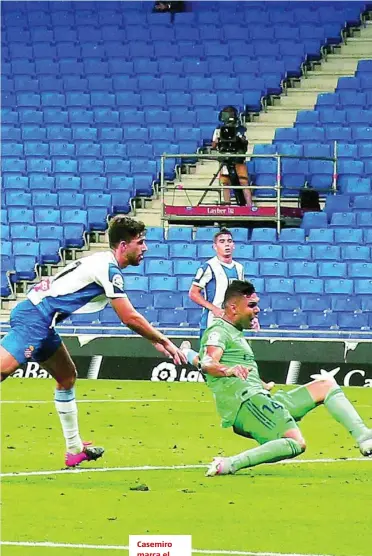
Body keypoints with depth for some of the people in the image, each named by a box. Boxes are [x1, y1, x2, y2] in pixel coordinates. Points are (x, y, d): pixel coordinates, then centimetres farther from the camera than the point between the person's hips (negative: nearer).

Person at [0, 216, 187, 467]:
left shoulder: (102, 263, 19)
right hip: (34, 317, -10)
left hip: (38, 320, 10)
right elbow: (130, 318, -13)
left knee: (67, 377, 18)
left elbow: (129, 317, 30)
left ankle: (75, 450, 23)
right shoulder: (109, 268, -11)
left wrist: (155, 341, 26)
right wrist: (164, 341, -3)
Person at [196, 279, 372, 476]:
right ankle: (229, 464, -33)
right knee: (296, 443, -33)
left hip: (262, 400, 10)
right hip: (247, 401, -10)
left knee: (327, 385, 13)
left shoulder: (235, 334, 27)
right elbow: (207, 364, -25)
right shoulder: (219, 331, -4)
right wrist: (228, 370, -44)